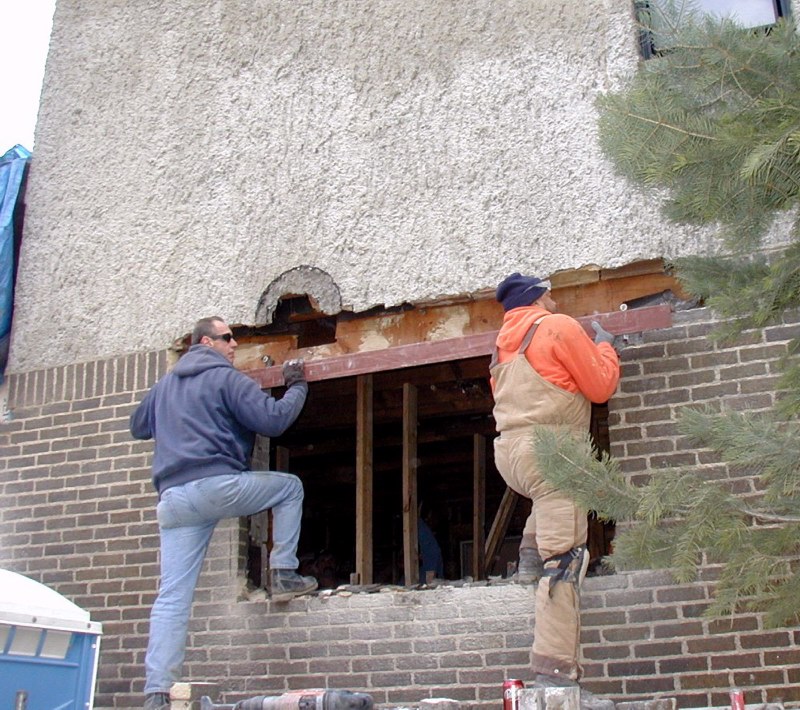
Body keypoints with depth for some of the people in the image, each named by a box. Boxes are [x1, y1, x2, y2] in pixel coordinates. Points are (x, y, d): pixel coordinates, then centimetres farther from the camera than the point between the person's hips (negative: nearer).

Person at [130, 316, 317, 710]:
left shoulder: (165, 384, 24)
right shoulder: (226, 377, 2)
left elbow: (138, 427, 37)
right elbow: (273, 420, -6)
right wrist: (297, 386, 10)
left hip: (172, 498, 6)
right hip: (218, 484, -6)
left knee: (172, 598, 3)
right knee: (289, 486, 18)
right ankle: (283, 573, 12)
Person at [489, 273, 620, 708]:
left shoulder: (504, 343, 20)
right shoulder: (559, 326, -2)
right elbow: (601, 387, -1)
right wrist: (604, 345, 16)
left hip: (508, 451, 8)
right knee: (563, 562, -12)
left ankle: (530, 554, 20)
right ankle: (555, 675, -17)